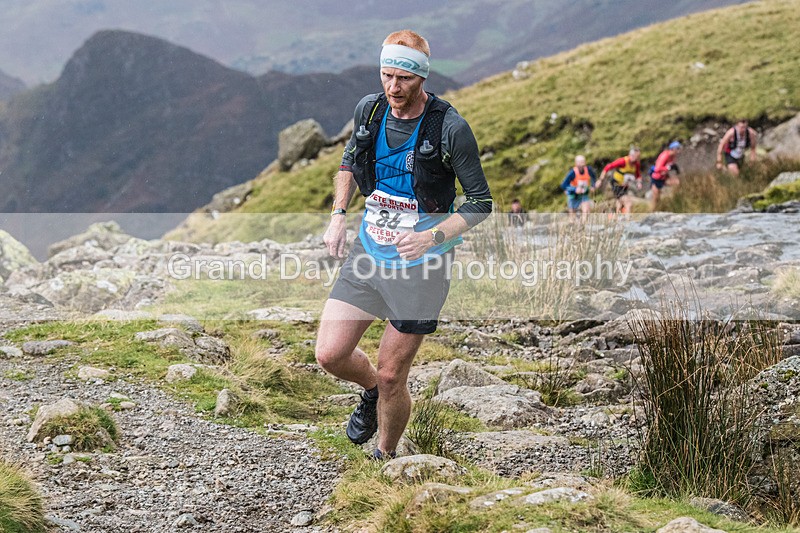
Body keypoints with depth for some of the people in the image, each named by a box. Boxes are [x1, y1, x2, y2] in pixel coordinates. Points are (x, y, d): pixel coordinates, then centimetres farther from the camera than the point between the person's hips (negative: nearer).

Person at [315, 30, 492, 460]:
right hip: (368, 252, 5)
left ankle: (385, 458, 29)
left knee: (391, 377, 2)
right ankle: (371, 391, 32)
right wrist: (338, 215, 2)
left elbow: (481, 203, -11)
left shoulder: (450, 129, -18)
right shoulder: (369, 110, -3)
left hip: (420, 265, -4)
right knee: (330, 355, -3)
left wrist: (432, 238, -26)